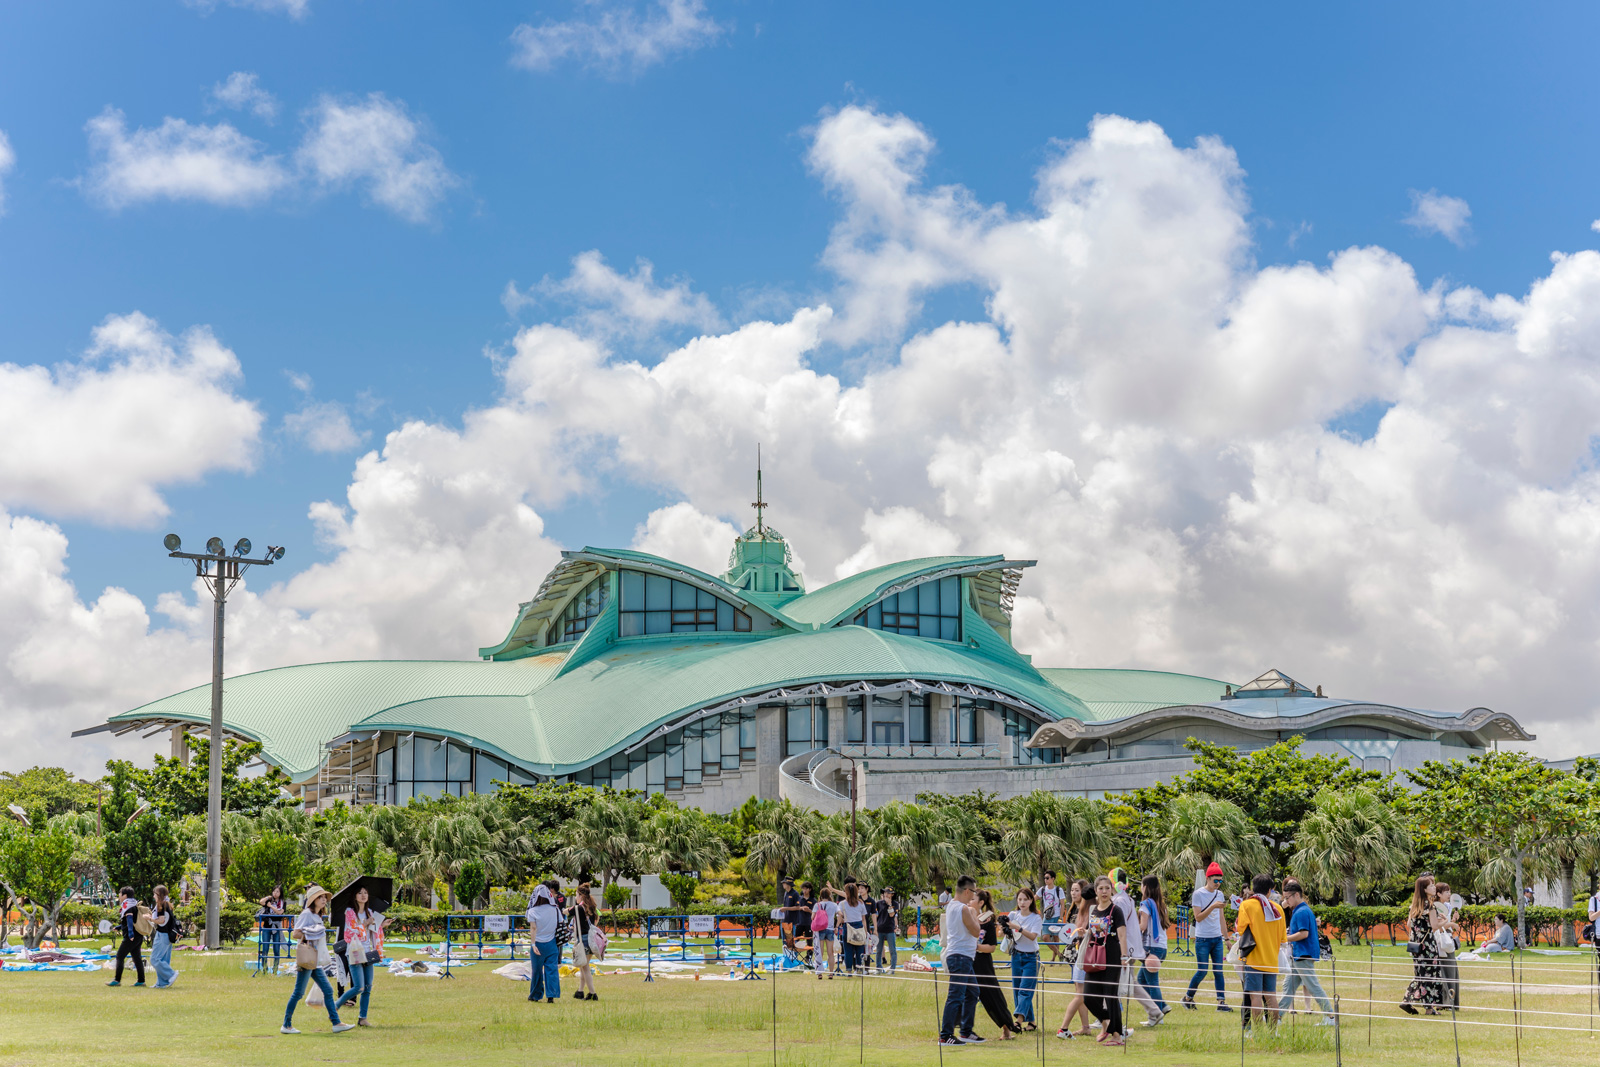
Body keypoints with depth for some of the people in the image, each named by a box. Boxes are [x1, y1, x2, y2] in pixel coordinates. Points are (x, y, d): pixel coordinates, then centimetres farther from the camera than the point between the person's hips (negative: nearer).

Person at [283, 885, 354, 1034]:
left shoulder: (318, 916, 17)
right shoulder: (306, 914, -10)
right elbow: (294, 934, -17)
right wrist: (310, 936, -20)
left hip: (315, 961, 9)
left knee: (328, 991, 5)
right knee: (298, 992, -4)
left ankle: (336, 1023, 5)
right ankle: (286, 1025, 4)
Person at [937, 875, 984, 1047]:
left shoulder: (951, 905, 14)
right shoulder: (963, 909, -16)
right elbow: (976, 931, -12)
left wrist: (972, 910, 13)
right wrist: (974, 911, -3)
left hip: (963, 957, 11)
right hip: (960, 956, -11)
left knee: (972, 992, 18)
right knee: (956, 997, -9)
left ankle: (965, 1032, 23)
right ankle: (945, 1036, -8)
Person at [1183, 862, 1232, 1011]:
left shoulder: (1220, 894, 10)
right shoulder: (1198, 894, -8)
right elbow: (1198, 917, -13)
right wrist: (1212, 907, -22)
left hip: (1217, 938, 5)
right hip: (1202, 939, -5)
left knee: (1218, 971, 1)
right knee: (1202, 971, -4)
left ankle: (1221, 1002, 1)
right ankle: (1188, 997, 14)